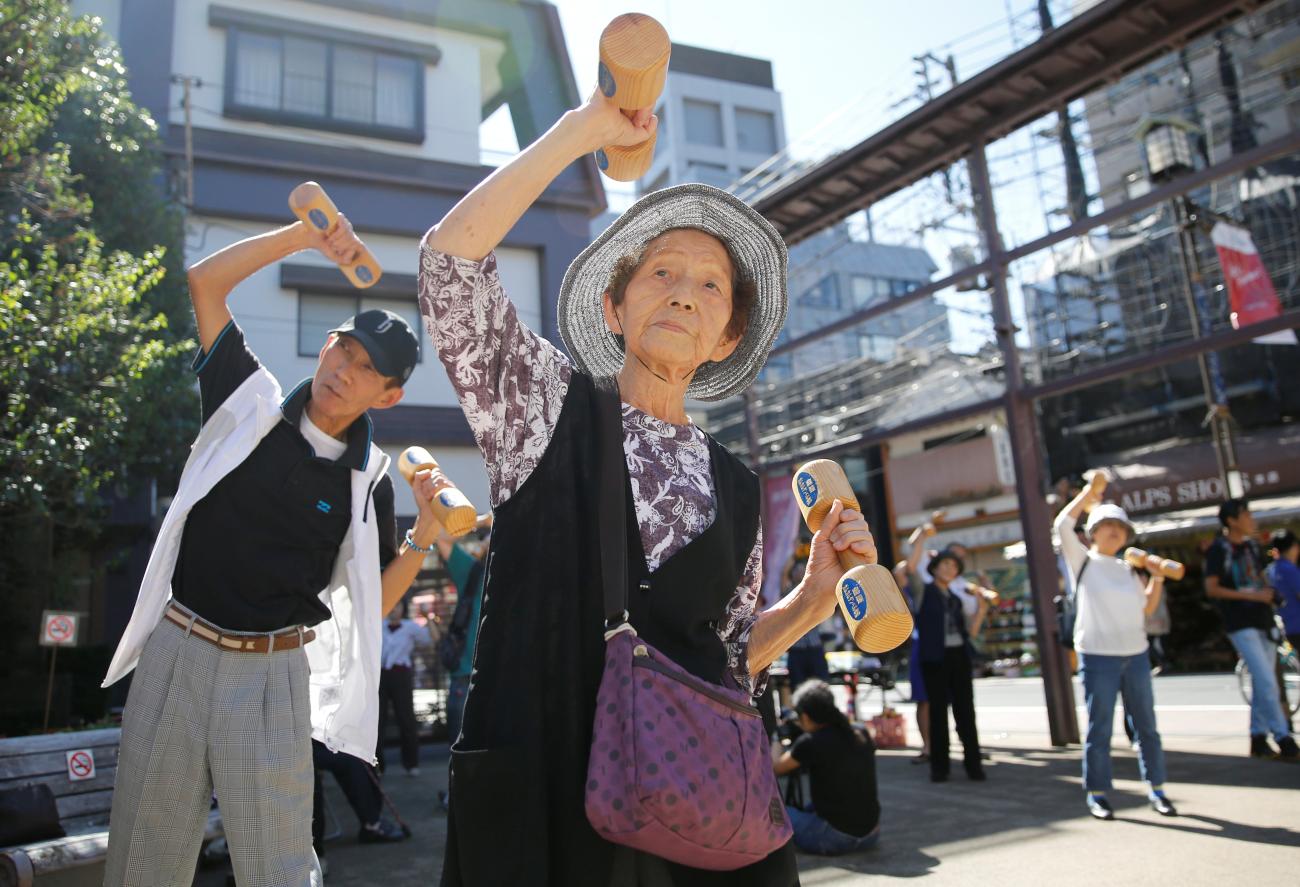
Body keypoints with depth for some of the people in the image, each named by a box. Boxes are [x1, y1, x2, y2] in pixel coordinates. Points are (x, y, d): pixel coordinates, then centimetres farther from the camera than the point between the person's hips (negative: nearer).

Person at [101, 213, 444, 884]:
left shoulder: (368, 481, -1)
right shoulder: (249, 404, 2)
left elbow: (373, 603, 1)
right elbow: (205, 282, -1)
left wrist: (424, 533, -14)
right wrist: (309, 235, -8)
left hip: (272, 676, -1)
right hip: (176, 653, 2)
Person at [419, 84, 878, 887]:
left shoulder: (736, 489, 8)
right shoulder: (547, 402, 0)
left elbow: (730, 653, 13)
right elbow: (450, 255, -13)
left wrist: (815, 595, -3)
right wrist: (586, 127, -10)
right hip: (544, 788, -3)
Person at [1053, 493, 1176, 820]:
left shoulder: (1127, 569, 14)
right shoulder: (1083, 561, 0)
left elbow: (1146, 607, 18)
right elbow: (1063, 524, -14)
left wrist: (1157, 578, 5)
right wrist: (1087, 495, -5)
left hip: (1136, 655, 5)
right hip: (1098, 656, -5)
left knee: (1146, 725, 10)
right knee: (1099, 728, 0)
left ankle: (1156, 790, 22)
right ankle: (1097, 794, 9)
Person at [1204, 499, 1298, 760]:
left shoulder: (1252, 545, 11)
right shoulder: (1218, 549, -9)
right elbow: (1211, 589, -14)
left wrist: (1267, 592, 2)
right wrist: (1250, 595, -18)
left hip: (1263, 621, 7)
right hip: (1241, 625, -7)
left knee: (1261, 682, 9)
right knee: (1267, 682, -12)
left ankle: (1258, 738, 17)